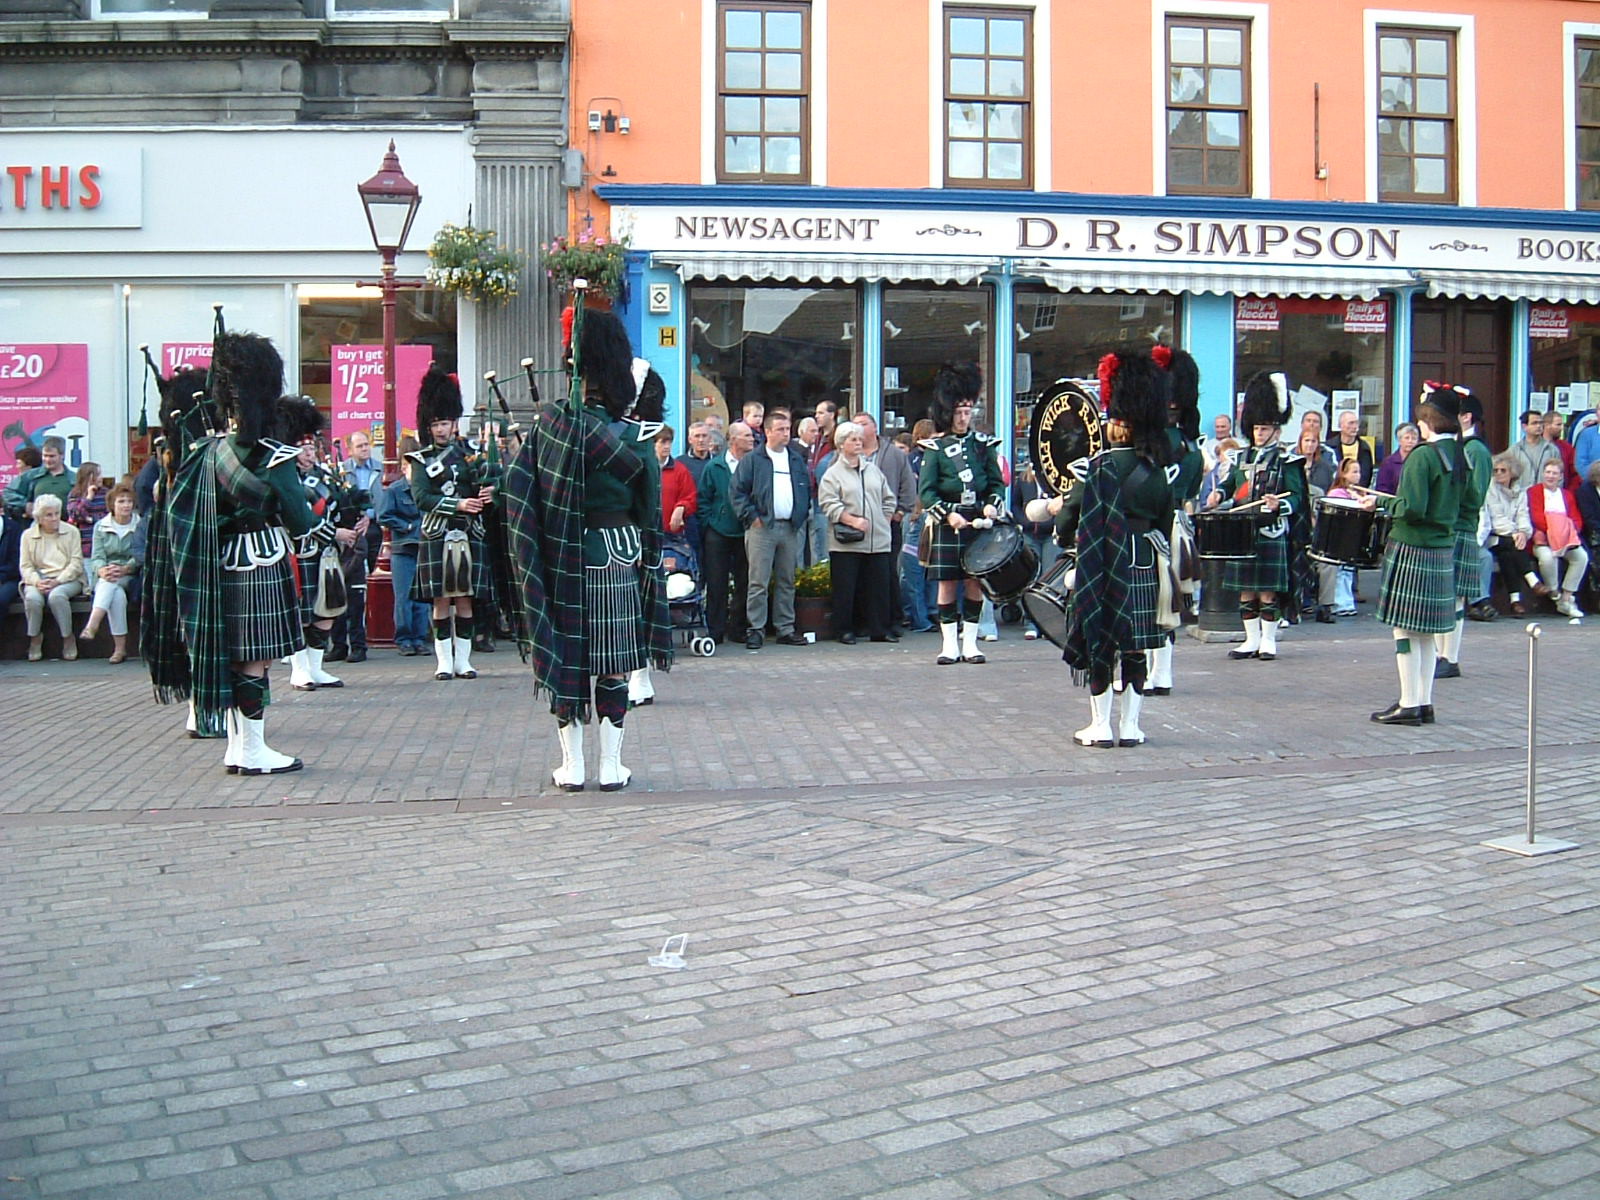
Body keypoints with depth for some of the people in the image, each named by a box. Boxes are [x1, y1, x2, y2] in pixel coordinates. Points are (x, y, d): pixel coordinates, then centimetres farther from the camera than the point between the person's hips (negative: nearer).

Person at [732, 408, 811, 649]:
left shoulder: (797, 460, 16)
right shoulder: (752, 460, 1)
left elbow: (807, 491, 22)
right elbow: (738, 491, -3)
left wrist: (801, 516, 9)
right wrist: (752, 516, -10)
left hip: (790, 529, 5)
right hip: (762, 528, -5)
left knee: (787, 582, 9)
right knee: (759, 582, -7)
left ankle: (786, 629, 14)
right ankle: (755, 630, -3)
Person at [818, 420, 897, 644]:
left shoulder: (873, 469, 16)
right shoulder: (832, 474, 0)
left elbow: (888, 499, 21)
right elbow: (829, 504, -11)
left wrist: (885, 521, 8)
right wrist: (853, 521, -17)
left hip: (878, 540, 5)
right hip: (846, 543, -5)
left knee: (880, 585, 5)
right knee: (846, 588, -1)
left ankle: (879, 629, 12)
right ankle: (845, 630, 8)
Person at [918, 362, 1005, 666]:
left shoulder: (983, 444, 9)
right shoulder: (935, 447, 1)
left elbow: (997, 482, 12)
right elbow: (925, 491, -3)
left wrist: (992, 505, -8)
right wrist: (948, 515, -16)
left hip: (978, 522, 2)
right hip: (947, 524, -2)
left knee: (975, 582, 3)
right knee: (947, 584, 0)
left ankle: (970, 642, 10)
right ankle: (949, 644, 6)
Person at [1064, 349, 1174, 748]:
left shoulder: (1102, 465, -13)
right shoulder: (1156, 467, 5)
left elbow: (1079, 509, -11)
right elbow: (1165, 517, 12)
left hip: (1108, 563, -5)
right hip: (1145, 564, 5)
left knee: (1101, 640, 2)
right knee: (1136, 645, 9)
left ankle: (1101, 726, 5)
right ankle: (1130, 726, 12)